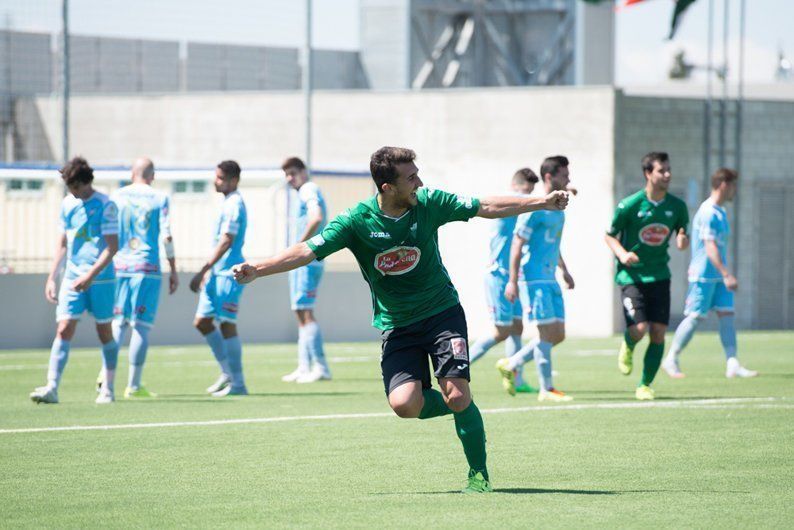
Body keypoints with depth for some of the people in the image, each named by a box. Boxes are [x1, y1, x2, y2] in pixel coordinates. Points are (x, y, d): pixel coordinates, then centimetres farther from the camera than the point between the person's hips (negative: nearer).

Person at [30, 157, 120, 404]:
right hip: (72, 279, 4)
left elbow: (112, 246, -13)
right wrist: (51, 277, 11)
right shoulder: (67, 204, 9)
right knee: (63, 330, -8)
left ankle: (108, 389, 16)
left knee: (104, 333, 5)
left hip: (100, 279, -4)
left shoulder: (106, 206, -8)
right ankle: (51, 388, -15)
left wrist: (90, 275, -21)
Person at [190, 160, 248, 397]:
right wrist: (208, 272, 23)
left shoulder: (234, 205, -13)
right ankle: (227, 372, 18)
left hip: (228, 273, -10)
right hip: (218, 273, 10)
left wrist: (203, 271, -20)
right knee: (202, 322, 11)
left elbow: (225, 242, -20)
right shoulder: (229, 203, 17)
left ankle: (237, 383, -4)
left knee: (227, 324, -8)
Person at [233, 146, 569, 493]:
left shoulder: (428, 203, -8)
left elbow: (487, 208, 1)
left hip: (442, 312, 0)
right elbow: (308, 251, -16)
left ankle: (479, 473, 3)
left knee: (457, 395, -17)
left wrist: (543, 203, 0)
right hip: (396, 327, 0)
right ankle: (459, 407, 13)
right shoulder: (357, 221, -14)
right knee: (405, 404, -19)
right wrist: (257, 270, -28)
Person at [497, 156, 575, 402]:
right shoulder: (535, 209, -12)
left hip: (551, 280, 9)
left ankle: (510, 365, 19)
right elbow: (517, 244, -14)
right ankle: (546, 389, -2)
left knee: (558, 335, 7)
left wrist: (564, 270, 28)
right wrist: (512, 280, -18)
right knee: (548, 332, -9)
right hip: (533, 278, -9)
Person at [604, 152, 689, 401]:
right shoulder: (629, 205, -10)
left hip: (659, 276, 4)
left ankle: (645, 385, 12)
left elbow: (683, 237, 13)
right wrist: (622, 254, -18)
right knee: (639, 329, -17)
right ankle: (627, 348, 22)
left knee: (658, 333, -3)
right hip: (631, 275, -4)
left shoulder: (676, 206, 1)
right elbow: (609, 235, 1)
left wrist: (683, 241, -12)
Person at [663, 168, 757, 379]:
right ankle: (671, 360, 10)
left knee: (727, 315, 0)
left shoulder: (720, 212, 14)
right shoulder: (708, 213, -17)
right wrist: (727, 275, -28)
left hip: (718, 276, 9)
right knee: (695, 317, -3)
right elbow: (710, 247, -24)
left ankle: (732, 365, -5)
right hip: (703, 275, -9)